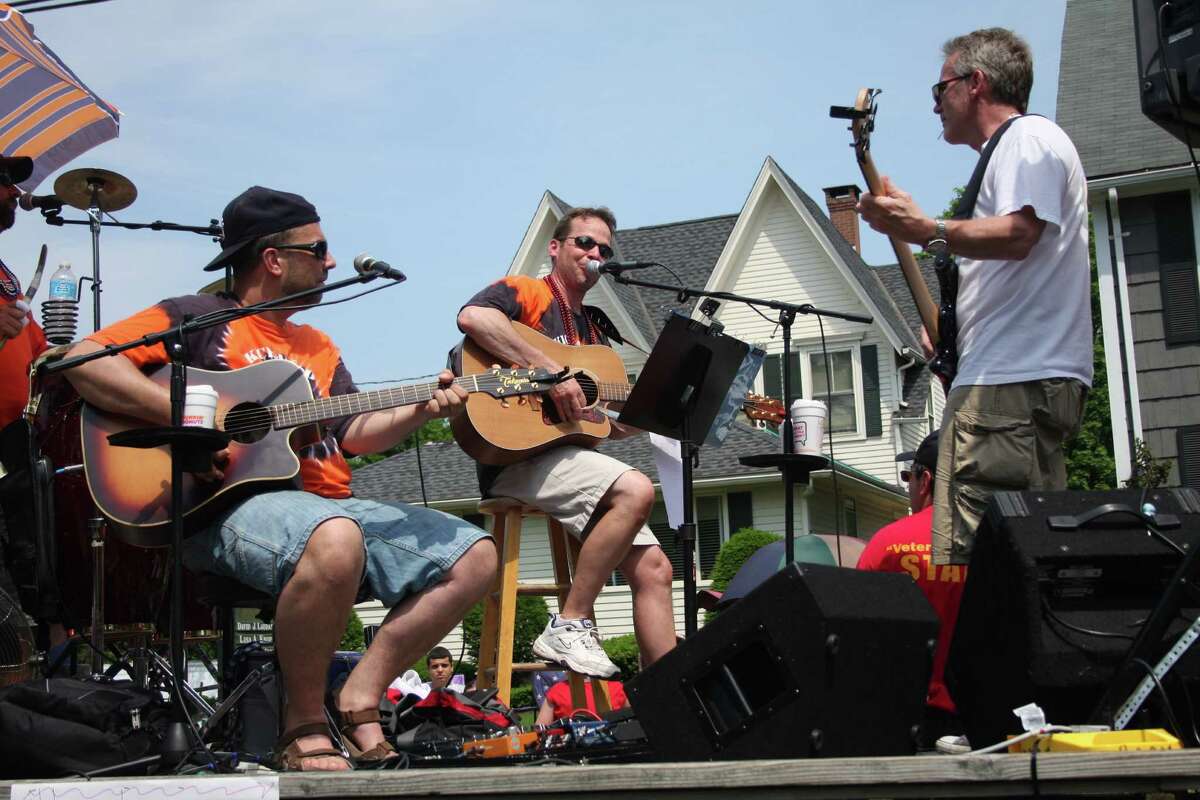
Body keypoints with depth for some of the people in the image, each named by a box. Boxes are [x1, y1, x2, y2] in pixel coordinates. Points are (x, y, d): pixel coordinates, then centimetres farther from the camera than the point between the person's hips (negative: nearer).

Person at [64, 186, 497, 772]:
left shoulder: (317, 346, 26)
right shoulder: (200, 318, 3)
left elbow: (355, 434, 19)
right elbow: (84, 359, -9)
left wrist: (423, 408, 1)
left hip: (331, 506, 8)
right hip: (230, 507, -8)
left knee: (475, 555, -4)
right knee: (336, 541, -41)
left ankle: (359, 701, -4)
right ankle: (304, 724, -20)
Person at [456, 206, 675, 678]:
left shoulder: (594, 330, 26)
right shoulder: (524, 292, 3)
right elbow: (471, 318, -22)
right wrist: (550, 370, -24)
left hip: (570, 456, 8)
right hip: (517, 456, -8)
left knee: (653, 569, -4)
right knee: (636, 490, -30)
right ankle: (570, 626, -22)